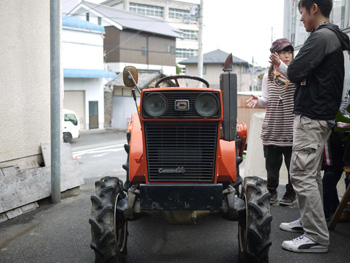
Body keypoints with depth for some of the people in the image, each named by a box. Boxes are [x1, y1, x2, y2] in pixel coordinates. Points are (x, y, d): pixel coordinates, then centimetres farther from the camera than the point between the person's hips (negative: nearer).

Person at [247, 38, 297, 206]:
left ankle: (291, 193, 17)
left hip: (292, 128, -3)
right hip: (272, 128, 3)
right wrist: (258, 100, -13)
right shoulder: (268, 77, 12)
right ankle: (271, 192, 22)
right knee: (272, 162, 8)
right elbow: (267, 100, 11)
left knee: (293, 163, 3)